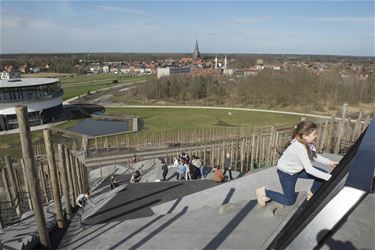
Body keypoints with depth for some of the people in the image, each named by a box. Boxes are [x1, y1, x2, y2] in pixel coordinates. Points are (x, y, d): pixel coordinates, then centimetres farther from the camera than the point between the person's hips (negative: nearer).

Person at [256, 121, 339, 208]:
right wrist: (328, 177, -32)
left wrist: (330, 163, -5)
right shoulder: (299, 147, -37)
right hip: (286, 173, -8)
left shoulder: (307, 143, -13)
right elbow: (309, 169, -35)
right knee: (290, 201, 2)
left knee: (323, 174, 1)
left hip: (298, 169, 8)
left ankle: (312, 193, 25)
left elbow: (315, 156, 5)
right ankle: (265, 192, 14)